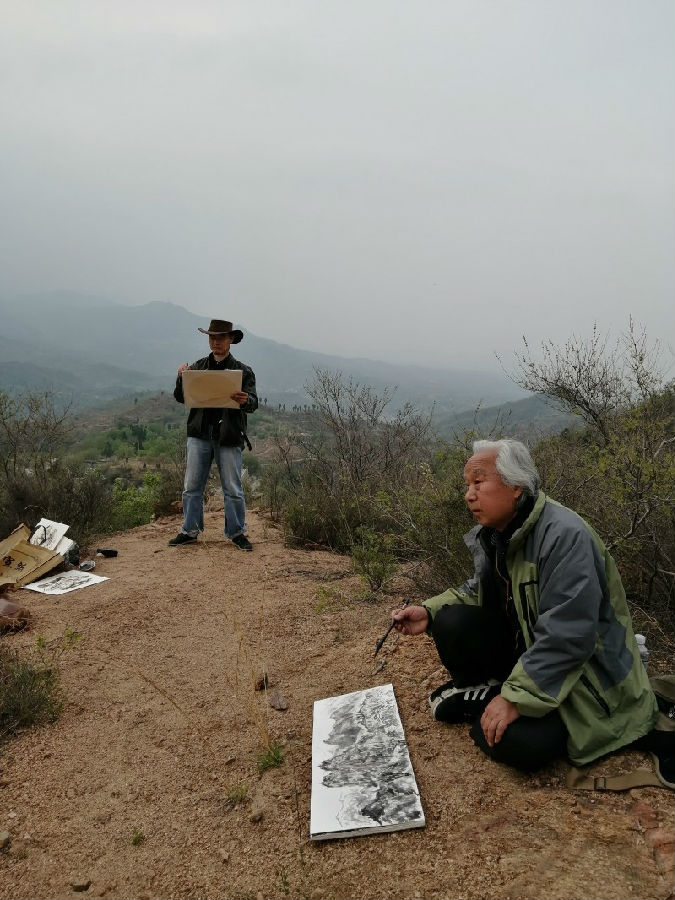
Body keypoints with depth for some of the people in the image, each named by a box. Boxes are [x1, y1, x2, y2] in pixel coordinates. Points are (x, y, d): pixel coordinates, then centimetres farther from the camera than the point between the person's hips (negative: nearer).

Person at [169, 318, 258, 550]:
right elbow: (180, 398, 8)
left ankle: (237, 532, 15)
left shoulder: (242, 371, 2)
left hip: (228, 436, -3)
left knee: (233, 489, 3)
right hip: (199, 434, 3)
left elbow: (254, 402, -6)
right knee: (192, 487, 7)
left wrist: (245, 401, -30)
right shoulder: (197, 367, 11)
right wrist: (181, 379, -12)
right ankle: (190, 531, 19)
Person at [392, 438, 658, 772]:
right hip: (524, 646, 7)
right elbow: (480, 591, 14)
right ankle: (480, 692, 6)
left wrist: (515, 698, -29)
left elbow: (565, 639, -31)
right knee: (451, 622, -14)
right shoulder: (493, 532, -1)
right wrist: (429, 611, -3)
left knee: (517, 743, -29)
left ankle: (484, 704, 0)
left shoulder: (565, 537, -28)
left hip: (579, 670, -7)